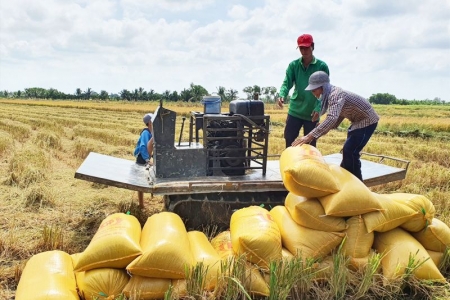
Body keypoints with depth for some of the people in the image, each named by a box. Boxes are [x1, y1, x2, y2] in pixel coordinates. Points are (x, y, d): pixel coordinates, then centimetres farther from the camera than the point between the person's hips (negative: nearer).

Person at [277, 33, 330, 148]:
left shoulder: (322, 66, -4)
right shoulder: (293, 65, 2)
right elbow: (287, 83, -7)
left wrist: (318, 108, -21)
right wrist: (282, 95, -29)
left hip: (312, 113, -2)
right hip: (295, 111, 2)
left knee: (310, 145, 8)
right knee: (289, 139, 7)